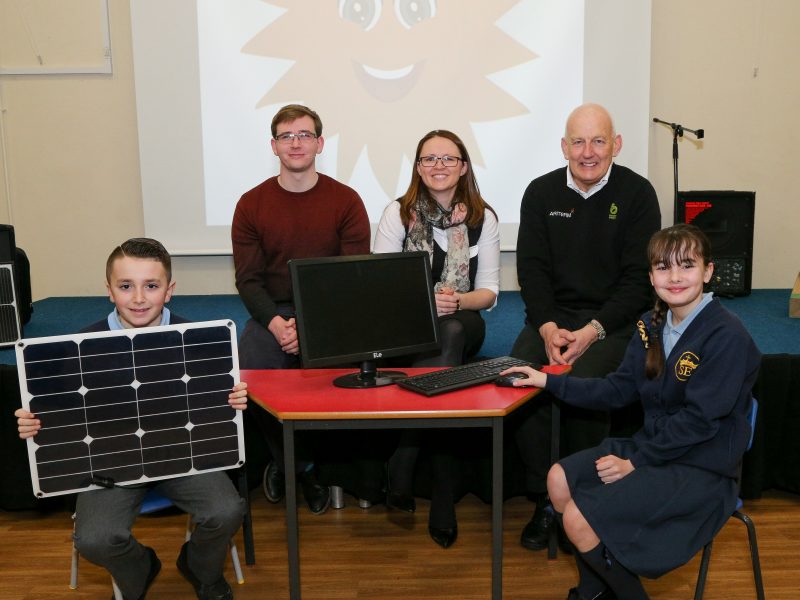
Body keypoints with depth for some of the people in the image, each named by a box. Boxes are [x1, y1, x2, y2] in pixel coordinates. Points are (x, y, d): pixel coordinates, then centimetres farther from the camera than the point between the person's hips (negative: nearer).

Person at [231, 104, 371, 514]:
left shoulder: (346, 201, 2)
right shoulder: (252, 204, 6)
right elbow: (248, 278, 2)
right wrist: (275, 322, -19)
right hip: (272, 313, 2)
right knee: (252, 371, -26)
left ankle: (288, 461, 2)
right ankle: (301, 465, 3)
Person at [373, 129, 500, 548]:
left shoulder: (483, 218, 8)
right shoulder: (399, 212, 4)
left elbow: (489, 291, 6)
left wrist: (457, 301, -15)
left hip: (461, 322, 1)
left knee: (450, 332, -36)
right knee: (445, 339, -35)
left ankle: (403, 466, -32)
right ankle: (442, 493, -29)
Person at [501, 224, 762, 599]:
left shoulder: (727, 336, -19)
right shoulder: (652, 326, 7)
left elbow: (699, 419, -22)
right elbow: (619, 388, 10)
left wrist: (636, 462, -18)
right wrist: (549, 382, 5)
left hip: (701, 469, -8)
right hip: (653, 443, 8)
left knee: (580, 518, -19)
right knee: (560, 479, 0)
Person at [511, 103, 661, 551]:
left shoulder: (637, 193, -2)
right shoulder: (541, 193, 7)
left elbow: (639, 278, -6)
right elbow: (532, 268, 2)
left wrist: (593, 330, -19)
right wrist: (548, 327, -15)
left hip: (614, 318, -3)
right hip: (551, 315, 3)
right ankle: (544, 501, -9)